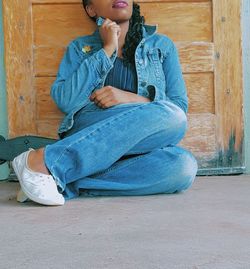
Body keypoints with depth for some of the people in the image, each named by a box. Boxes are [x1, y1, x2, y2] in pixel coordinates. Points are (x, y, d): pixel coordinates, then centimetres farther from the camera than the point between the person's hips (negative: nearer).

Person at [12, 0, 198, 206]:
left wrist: (131, 99, -6)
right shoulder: (79, 48, 17)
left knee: (184, 166, -32)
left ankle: (69, 185, -29)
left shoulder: (162, 45, 20)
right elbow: (64, 101, -1)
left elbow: (180, 106, 10)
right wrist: (107, 50, 0)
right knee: (170, 118, -31)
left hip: (142, 147, 3)